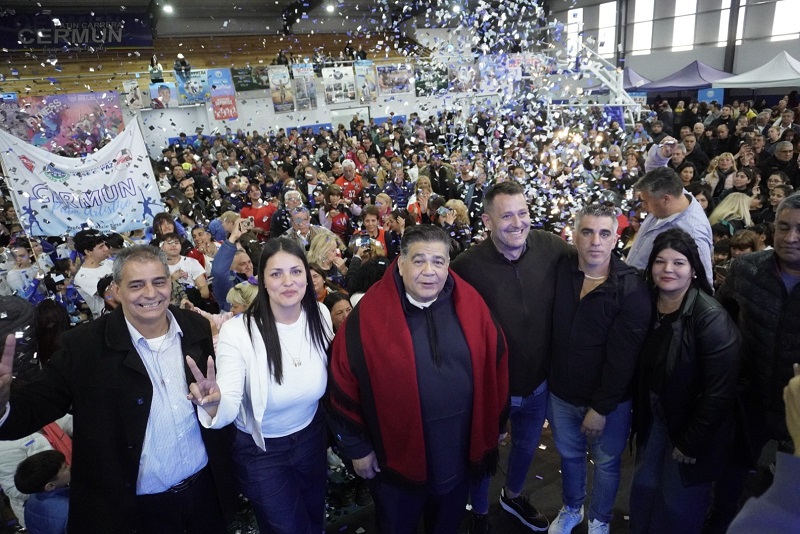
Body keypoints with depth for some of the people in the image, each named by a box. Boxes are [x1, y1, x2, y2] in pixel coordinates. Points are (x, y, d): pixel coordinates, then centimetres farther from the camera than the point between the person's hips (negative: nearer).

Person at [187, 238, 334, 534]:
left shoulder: (320, 315, -12)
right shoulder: (238, 331, -26)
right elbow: (229, 409, -29)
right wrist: (213, 404, -49)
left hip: (312, 438, 4)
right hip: (261, 452, -4)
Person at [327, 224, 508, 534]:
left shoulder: (470, 304, -9)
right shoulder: (370, 314, -18)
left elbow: (495, 365, 2)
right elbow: (344, 384, -11)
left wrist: (494, 424, 8)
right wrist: (357, 447, -5)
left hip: (460, 454, 3)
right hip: (396, 458, -2)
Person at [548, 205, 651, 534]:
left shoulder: (632, 289, -20)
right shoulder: (560, 272, -8)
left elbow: (622, 358, -18)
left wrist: (601, 408, -15)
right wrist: (547, 380, -5)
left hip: (609, 399, -3)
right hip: (562, 392, 3)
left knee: (606, 462, 19)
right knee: (569, 455, 23)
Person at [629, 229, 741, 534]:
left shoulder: (711, 318, -24)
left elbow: (719, 392, -22)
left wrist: (690, 443, -16)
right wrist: (640, 417, 2)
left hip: (692, 429, -5)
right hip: (653, 419, 5)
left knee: (679, 504, 12)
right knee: (643, 489, 18)